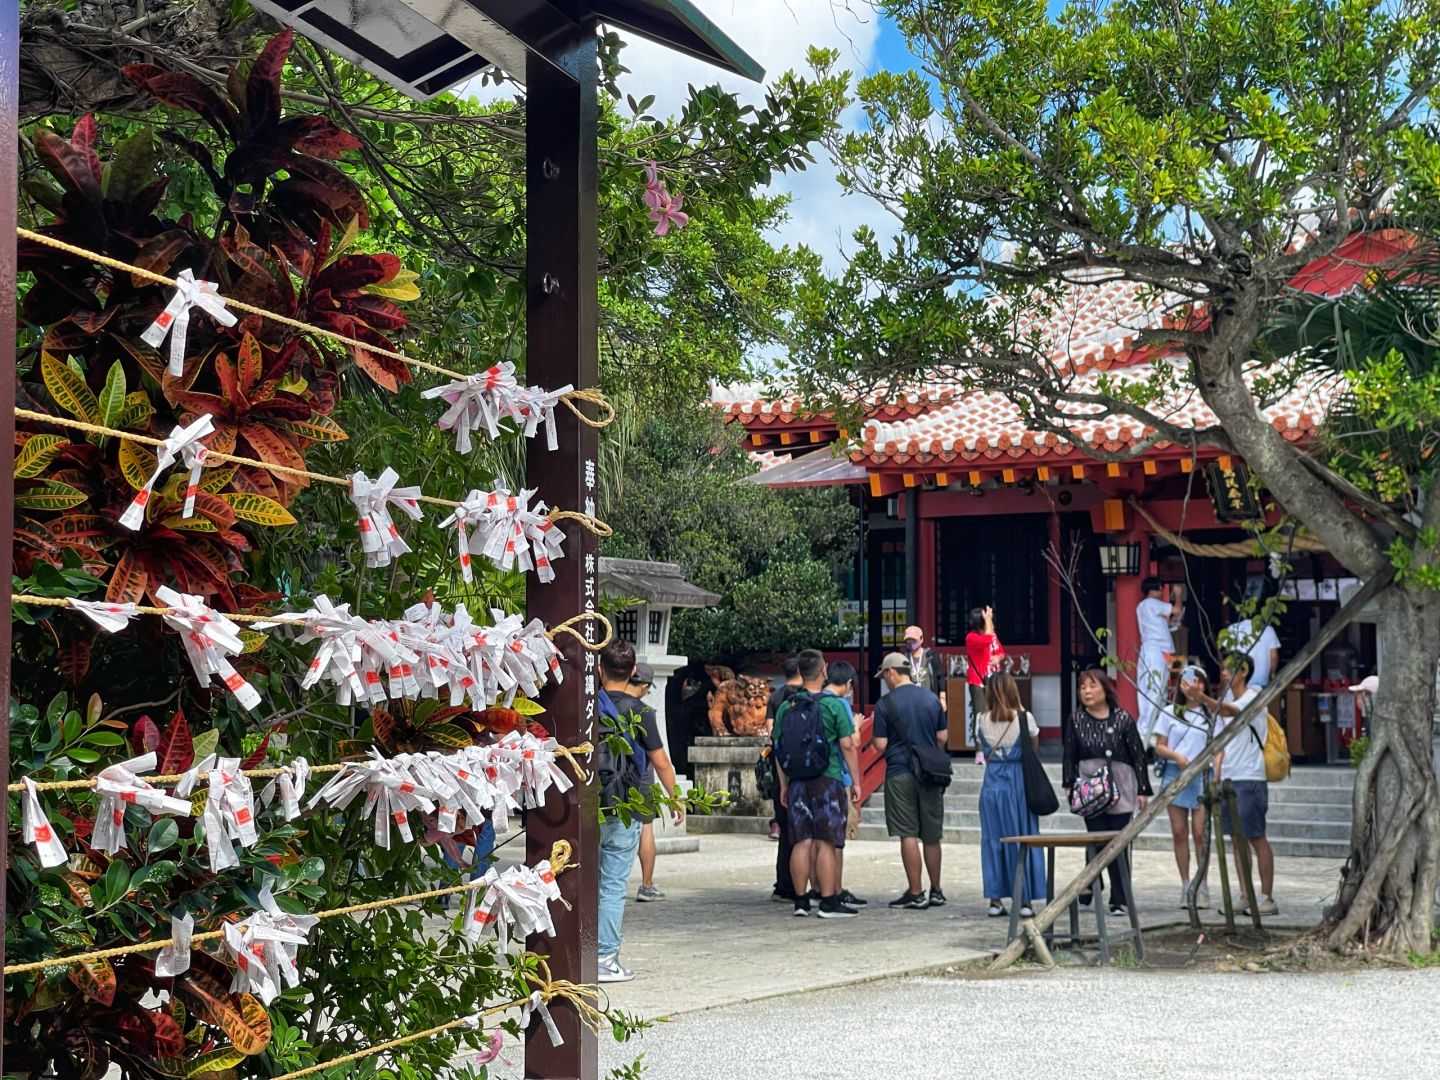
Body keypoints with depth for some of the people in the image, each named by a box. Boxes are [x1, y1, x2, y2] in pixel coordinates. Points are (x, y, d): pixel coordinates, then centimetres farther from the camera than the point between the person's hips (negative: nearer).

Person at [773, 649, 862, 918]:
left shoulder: (786, 707, 6)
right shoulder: (833, 705, -6)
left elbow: (778, 749, 10)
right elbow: (847, 746, -6)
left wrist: (784, 785, 17)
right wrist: (856, 781, 1)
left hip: (797, 782, 4)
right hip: (828, 780, -4)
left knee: (802, 843, 7)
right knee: (826, 843, -3)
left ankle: (801, 900, 8)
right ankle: (829, 902, -3)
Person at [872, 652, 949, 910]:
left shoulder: (885, 703, -8)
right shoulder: (932, 698, 5)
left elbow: (881, 744, -9)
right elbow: (943, 736, 8)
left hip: (900, 772, -4)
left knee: (908, 835, -2)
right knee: (932, 835, 11)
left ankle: (915, 893, -2)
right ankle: (936, 891, 18)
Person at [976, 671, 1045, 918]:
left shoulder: (982, 721, -1)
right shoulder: (1025, 718, -7)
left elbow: (984, 753, 7)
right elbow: (1034, 749, 7)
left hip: (992, 784, 2)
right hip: (1019, 784, -2)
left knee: (993, 840, 8)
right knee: (1023, 839, 5)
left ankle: (995, 900, 9)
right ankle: (1025, 900, 6)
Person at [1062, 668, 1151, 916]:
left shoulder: (1123, 718, 0)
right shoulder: (1076, 719, 4)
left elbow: (1138, 754, 2)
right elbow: (1070, 755, 8)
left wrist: (1142, 790, -1)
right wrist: (1070, 784, 0)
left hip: (1120, 788, -1)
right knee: (1097, 839, -7)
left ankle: (1120, 900, 9)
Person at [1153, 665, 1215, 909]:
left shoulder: (1211, 715, 6)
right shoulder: (1170, 713, 7)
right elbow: (1159, 746, 8)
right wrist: (1176, 756, -11)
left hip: (1202, 776, -1)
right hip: (1175, 775, 1)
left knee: (1200, 833, -5)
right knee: (1179, 833, 3)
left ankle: (1202, 886, 3)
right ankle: (1185, 885, 10)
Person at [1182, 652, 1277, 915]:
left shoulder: (1253, 698, -7)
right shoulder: (1228, 699, 17)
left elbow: (1229, 711, -29)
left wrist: (1201, 697, -44)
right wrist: (1216, 776, 13)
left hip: (1250, 778, -8)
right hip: (1228, 779, 8)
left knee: (1256, 838, -7)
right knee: (1237, 838, 8)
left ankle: (1268, 898, -4)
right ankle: (1245, 897, 12)